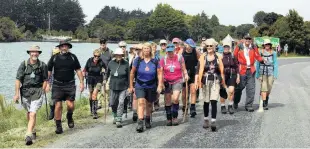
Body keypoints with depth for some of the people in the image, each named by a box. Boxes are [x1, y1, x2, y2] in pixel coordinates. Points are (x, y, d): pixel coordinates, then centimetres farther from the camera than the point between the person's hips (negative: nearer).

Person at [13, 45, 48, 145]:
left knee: (33, 114, -15)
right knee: (29, 113, 19)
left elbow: (45, 80, 5)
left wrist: (42, 92, -3)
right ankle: (32, 131, 38)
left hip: (37, 91, -3)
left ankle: (28, 135, -19)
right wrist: (16, 94, -5)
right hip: (25, 91, 3)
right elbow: (18, 79, -1)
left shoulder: (43, 65, -1)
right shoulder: (24, 64, -1)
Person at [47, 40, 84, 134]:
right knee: (58, 105, -3)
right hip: (57, 85, 0)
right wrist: (46, 83, -2)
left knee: (70, 105, -6)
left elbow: (78, 70, 9)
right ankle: (58, 126, 9)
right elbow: (48, 71, 6)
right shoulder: (54, 58, 2)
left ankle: (69, 117, 28)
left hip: (70, 84, 0)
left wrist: (82, 82, 4)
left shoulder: (73, 57, 5)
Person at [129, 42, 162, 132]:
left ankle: (148, 120, 39)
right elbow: (132, 73, 4)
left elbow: (159, 74, 0)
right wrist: (131, 86, 6)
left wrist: (159, 86, -8)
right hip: (139, 86, -1)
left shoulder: (155, 61, -4)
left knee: (149, 104, 14)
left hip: (151, 87, 1)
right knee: (141, 102, -17)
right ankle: (140, 123, -21)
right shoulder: (138, 60, -5)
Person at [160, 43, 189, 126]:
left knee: (175, 99, -19)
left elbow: (183, 69, 8)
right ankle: (169, 119, 21)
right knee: (167, 101, 6)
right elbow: (160, 71, 7)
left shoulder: (179, 57, -1)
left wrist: (186, 75, -9)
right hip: (167, 82, 2)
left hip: (177, 81, -2)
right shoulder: (163, 59, 1)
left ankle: (175, 117, -2)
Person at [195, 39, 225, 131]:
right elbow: (199, 69, -2)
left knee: (214, 101, -11)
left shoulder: (218, 57, 5)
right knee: (206, 102, 10)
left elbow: (221, 70, 8)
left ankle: (213, 122, -13)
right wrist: (197, 81, -12)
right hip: (205, 81, 1)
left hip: (215, 81, -1)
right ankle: (206, 120, 27)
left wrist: (223, 82, 7)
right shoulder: (203, 56, 3)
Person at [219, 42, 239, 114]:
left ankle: (230, 106, 3)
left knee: (231, 90, -14)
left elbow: (236, 67, 10)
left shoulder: (232, 56, 5)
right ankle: (222, 106, 25)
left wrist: (238, 76, 7)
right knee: (222, 92, 6)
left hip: (231, 75, 1)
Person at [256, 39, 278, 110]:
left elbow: (275, 63, 4)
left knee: (269, 88, 6)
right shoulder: (260, 52, 3)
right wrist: (257, 74, 5)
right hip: (262, 72, -1)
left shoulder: (273, 53, 3)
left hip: (271, 72, 1)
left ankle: (266, 100, 31)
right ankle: (264, 104, -10)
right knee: (264, 88, -10)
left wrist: (275, 74, -2)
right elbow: (258, 63, 7)